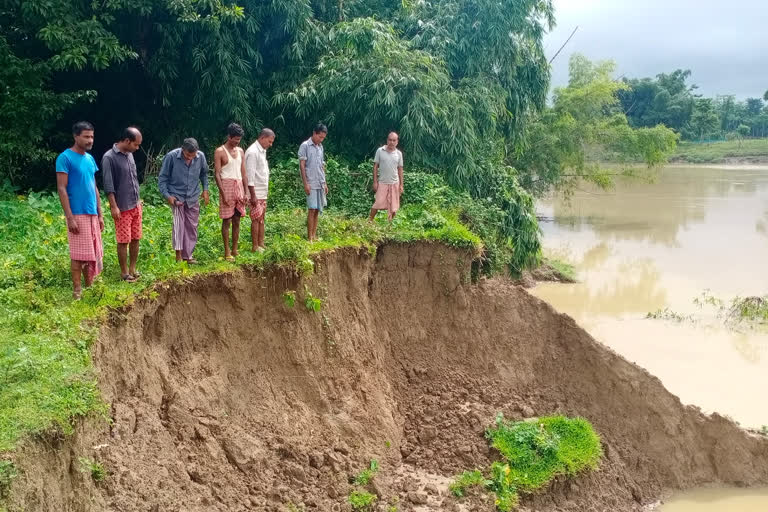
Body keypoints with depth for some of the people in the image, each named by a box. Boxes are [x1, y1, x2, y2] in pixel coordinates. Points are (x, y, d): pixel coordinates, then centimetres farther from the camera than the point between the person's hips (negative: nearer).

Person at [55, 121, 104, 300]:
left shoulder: (90, 158, 13)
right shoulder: (65, 158, -9)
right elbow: (61, 189, -12)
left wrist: (100, 214, 15)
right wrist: (70, 217, -17)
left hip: (92, 214, 7)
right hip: (77, 214, -7)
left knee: (94, 253, 9)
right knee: (79, 253, -4)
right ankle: (77, 290, 4)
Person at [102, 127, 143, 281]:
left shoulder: (129, 155, 10)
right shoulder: (109, 157, -14)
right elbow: (108, 185, -16)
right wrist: (114, 206, -18)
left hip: (135, 205, 7)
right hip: (122, 208, -7)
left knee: (135, 239, 11)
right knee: (123, 241, -1)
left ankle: (133, 269, 20)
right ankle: (124, 273, 8)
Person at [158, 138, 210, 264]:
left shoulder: (201, 156, -8)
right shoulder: (171, 157, -17)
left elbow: (204, 173, 13)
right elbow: (162, 178, -7)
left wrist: (205, 189, 8)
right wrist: (167, 195, -15)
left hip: (193, 197, 4)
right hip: (177, 196, -4)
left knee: (192, 227, 8)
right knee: (178, 223, -17)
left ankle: (188, 255, 19)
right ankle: (178, 255, -14)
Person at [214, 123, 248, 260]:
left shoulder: (240, 151, 13)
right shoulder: (220, 151, -5)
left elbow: (243, 173, 13)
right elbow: (217, 174, -9)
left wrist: (246, 192, 6)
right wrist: (223, 194, -15)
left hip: (239, 187, 6)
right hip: (227, 186, -6)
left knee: (237, 221, 8)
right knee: (227, 221, -3)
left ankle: (235, 250, 14)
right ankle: (227, 252, 2)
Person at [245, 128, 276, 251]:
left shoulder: (262, 151, 15)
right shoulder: (253, 152, -15)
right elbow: (250, 175, -19)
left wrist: (265, 192, 16)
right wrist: (253, 195, -21)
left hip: (263, 193, 9)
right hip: (256, 193, -9)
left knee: (261, 219, 11)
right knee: (256, 219, -4)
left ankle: (261, 244, 15)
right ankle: (255, 246, 1)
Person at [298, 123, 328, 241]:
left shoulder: (320, 147, 14)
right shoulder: (305, 146, -6)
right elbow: (302, 165, -10)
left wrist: (325, 183, 16)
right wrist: (305, 183, -15)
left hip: (320, 184, 7)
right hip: (311, 184, -7)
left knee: (317, 210, 7)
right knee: (312, 209, -8)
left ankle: (314, 235, 12)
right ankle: (309, 237, -5)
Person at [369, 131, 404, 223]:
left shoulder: (399, 153, 3)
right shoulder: (380, 151, -4)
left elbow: (400, 169, 7)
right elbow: (375, 166, -1)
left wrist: (401, 185, 4)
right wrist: (375, 182, -5)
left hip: (394, 183, 3)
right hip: (382, 183, -2)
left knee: (393, 207, 5)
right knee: (377, 204, -8)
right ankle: (369, 221, 3)